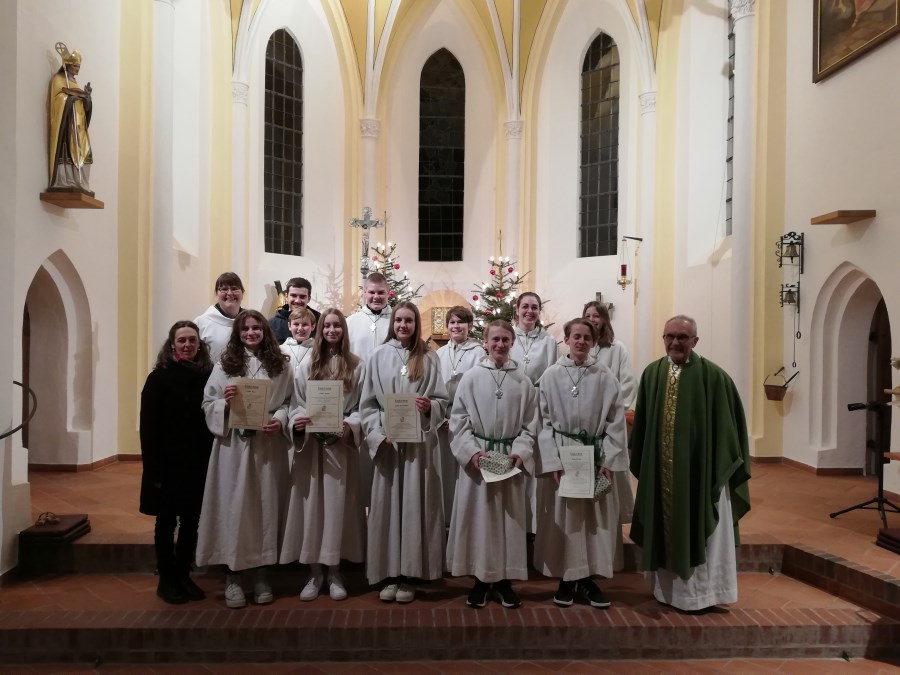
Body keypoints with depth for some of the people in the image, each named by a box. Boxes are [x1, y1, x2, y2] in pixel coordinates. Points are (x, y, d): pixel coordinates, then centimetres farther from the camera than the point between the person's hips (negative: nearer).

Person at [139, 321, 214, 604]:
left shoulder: (208, 376, 2)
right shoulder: (159, 378, -5)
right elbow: (148, 426, -8)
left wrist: (210, 461, -4)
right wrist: (153, 467, -13)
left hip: (199, 463, 3)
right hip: (168, 463, -3)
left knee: (191, 521, 10)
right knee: (167, 521, 8)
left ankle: (183, 575, 26)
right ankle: (166, 579, 21)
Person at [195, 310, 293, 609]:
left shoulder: (280, 365, 7)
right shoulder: (224, 364, 6)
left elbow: (289, 402, 7)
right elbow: (208, 404, 4)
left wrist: (280, 420, -11)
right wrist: (225, 402, -16)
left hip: (269, 446, 1)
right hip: (233, 444, -1)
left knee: (265, 505, 7)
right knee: (233, 505, 0)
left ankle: (262, 575, 21)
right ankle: (232, 577, 13)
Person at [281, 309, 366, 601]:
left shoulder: (356, 366, 3)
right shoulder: (306, 365, 6)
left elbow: (362, 405, 2)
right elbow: (296, 403, 5)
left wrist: (349, 426, -15)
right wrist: (297, 421, -14)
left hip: (341, 444, -1)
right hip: (311, 444, 1)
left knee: (338, 504, 3)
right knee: (312, 504, 3)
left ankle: (334, 572, 16)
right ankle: (314, 572, 16)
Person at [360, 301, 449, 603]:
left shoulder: (429, 358, 6)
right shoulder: (378, 356, 4)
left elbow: (442, 401, 7)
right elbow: (367, 403, 4)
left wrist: (429, 405, -16)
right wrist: (378, 434, -9)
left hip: (419, 440, 0)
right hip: (387, 441, 0)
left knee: (415, 503, 1)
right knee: (387, 503, 3)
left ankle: (408, 575, 11)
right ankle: (389, 573, 13)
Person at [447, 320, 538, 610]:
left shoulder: (523, 381, 1)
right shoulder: (471, 377, -2)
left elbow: (530, 424, 3)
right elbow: (458, 420, -3)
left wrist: (520, 452, -11)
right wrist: (472, 451, -14)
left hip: (511, 457, 1)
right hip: (477, 456, -1)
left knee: (509, 518, 8)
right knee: (478, 517, 5)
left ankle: (504, 579, 21)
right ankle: (481, 578, 18)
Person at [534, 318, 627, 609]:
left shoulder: (605, 377, 0)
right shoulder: (551, 375, -2)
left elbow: (616, 421, 1)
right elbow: (544, 420, -3)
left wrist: (608, 461, -7)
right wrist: (553, 461, -10)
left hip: (596, 454, 1)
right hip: (561, 454, -1)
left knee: (596, 516, 7)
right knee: (563, 517, 5)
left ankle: (587, 578, 20)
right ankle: (567, 578, 18)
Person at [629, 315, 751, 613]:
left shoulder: (713, 376, -9)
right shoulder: (652, 374, 3)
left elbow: (728, 423, -7)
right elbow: (642, 423, 9)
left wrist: (724, 466, -9)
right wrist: (640, 463, 8)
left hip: (701, 468, -4)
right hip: (660, 470, 4)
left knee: (699, 532, 6)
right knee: (665, 530, 14)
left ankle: (699, 593, 20)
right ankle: (667, 588, 29)